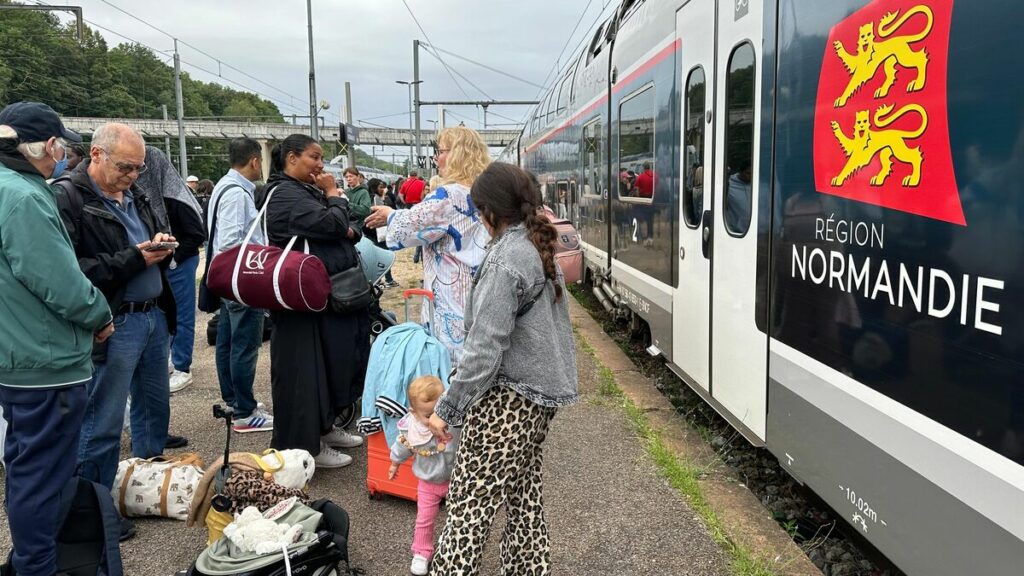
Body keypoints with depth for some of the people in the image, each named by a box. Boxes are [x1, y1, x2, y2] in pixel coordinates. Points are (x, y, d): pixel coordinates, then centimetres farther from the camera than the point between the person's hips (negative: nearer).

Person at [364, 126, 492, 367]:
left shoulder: (450, 195, -16)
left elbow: (408, 225, -12)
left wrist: (389, 214, 8)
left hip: (454, 297, -9)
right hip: (478, 295, 9)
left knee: (455, 362, -2)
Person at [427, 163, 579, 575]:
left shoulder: (505, 258, -18)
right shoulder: (540, 249, 9)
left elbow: (485, 348, -22)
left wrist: (446, 408, -17)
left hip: (509, 397, -9)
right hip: (542, 391, 9)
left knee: (469, 502, -2)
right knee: (524, 498, 18)